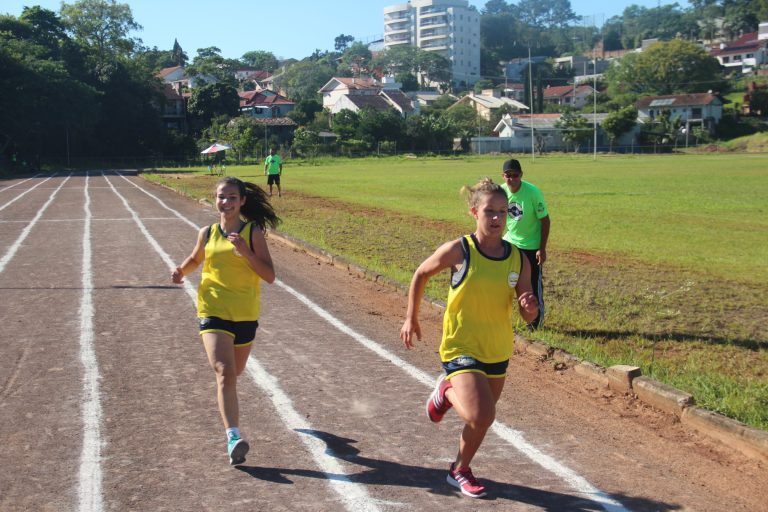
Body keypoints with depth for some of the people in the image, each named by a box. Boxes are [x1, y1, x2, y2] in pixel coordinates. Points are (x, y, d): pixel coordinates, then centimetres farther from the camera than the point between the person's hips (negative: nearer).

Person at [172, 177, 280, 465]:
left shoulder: (253, 232, -4)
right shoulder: (207, 234, 3)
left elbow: (270, 276, -9)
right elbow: (195, 260, 23)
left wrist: (245, 252, -21)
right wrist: (181, 271, 1)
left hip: (245, 315, 0)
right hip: (213, 312, 0)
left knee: (233, 374, 18)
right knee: (224, 373, -18)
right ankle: (233, 437, -22)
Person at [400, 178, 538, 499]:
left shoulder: (518, 259, -4)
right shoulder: (458, 251, -16)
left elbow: (528, 316, 0)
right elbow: (421, 274, 2)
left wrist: (530, 307, -24)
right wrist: (411, 318, 4)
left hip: (498, 351, 5)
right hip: (461, 348, -5)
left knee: (481, 418, 17)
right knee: (480, 416, -21)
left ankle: (460, 471, 44)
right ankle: (447, 392, 12)